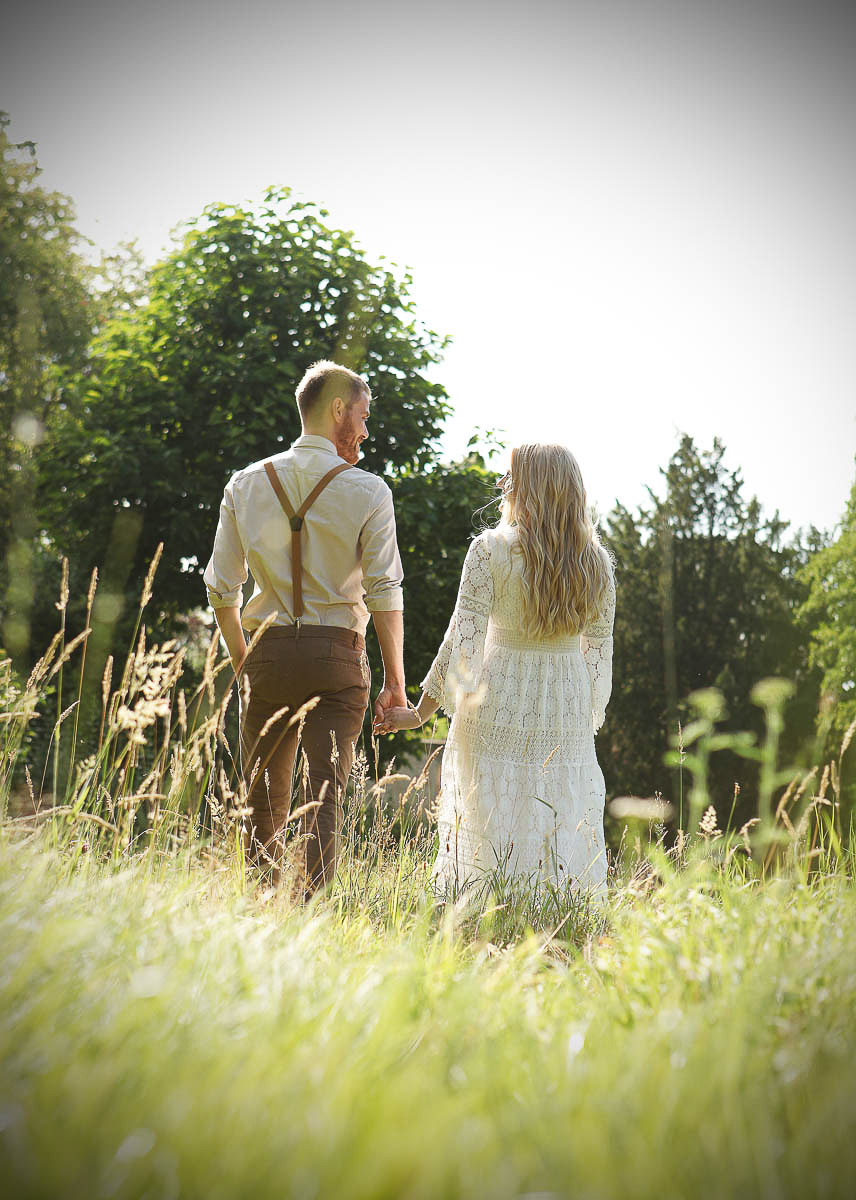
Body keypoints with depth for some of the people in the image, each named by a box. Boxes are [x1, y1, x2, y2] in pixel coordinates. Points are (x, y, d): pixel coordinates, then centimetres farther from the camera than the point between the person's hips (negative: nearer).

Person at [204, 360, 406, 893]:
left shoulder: (247, 484, 7)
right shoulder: (368, 491, -4)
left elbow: (222, 588, 7)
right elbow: (385, 592, -6)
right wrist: (396, 680, 0)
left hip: (269, 650, 3)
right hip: (337, 653, -3)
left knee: (264, 799, 12)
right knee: (326, 795, -1)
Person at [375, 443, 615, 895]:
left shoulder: (490, 549, -9)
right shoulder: (597, 562, 3)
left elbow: (463, 642, -11)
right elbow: (600, 655, 8)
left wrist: (419, 713, -3)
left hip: (498, 713, -3)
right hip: (568, 722, 3)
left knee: (487, 850, 3)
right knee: (566, 841, 7)